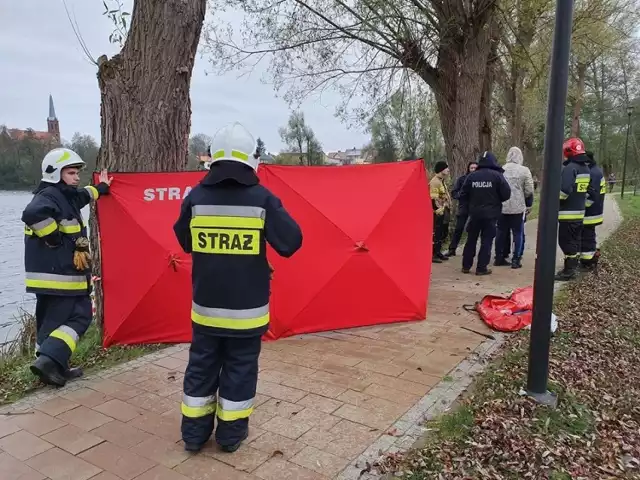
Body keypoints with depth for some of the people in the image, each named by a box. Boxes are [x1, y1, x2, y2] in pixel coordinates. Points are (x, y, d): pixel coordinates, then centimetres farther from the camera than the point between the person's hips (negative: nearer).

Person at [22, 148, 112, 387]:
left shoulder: (64, 195, 16)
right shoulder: (48, 195, -15)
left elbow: (81, 196, 39)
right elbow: (33, 214, -36)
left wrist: (101, 188, 51)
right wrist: (53, 237, -24)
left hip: (54, 273, 10)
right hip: (57, 274, -10)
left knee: (51, 319, 15)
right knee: (79, 316, -5)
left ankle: (54, 366, 25)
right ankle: (48, 360, -11)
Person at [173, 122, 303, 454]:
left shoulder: (196, 197, -4)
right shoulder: (262, 199, -12)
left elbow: (184, 241, 9)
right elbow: (291, 243, -11)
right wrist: (274, 213, 5)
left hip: (206, 304, 3)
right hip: (247, 307, -2)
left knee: (201, 366, 17)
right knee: (240, 368, 13)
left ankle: (194, 432, 29)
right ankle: (231, 434, 26)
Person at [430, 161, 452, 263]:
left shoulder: (443, 181, 18)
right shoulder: (435, 182, -16)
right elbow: (434, 199, -22)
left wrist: (449, 208, 21)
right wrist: (439, 210, -21)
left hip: (445, 211, 11)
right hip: (438, 212, -11)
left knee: (444, 232, 15)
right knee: (436, 233, -8)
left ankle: (438, 252, 26)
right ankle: (432, 254, -4)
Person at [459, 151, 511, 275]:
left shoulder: (472, 176, -1)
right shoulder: (497, 175, -8)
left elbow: (463, 195, 1)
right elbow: (506, 194, -9)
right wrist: (496, 200, 11)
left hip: (474, 213, 3)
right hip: (490, 214, -3)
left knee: (471, 239, 14)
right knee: (486, 241, 4)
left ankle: (466, 266, 19)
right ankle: (481, 268, 5)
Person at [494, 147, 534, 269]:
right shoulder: (524, 170, -9)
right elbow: (529, 191, -8)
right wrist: (522, 197, 12)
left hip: (502, 207, 3)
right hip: (518, 207, -3)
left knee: (501, 233, 12)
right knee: (518, 233, 7)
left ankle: (499, 258, 18)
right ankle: (516, 260, 7)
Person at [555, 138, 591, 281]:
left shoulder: (570, 168, -17)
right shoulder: (586, 169, 13)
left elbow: (564, 190, -26)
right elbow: (587, 190, 19)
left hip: (568, 213, -9)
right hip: (580, 212, 9)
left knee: (566, 242, -4)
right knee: (575, 240, 17)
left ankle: (569, 270, -1)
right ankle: (573, 267, 26)